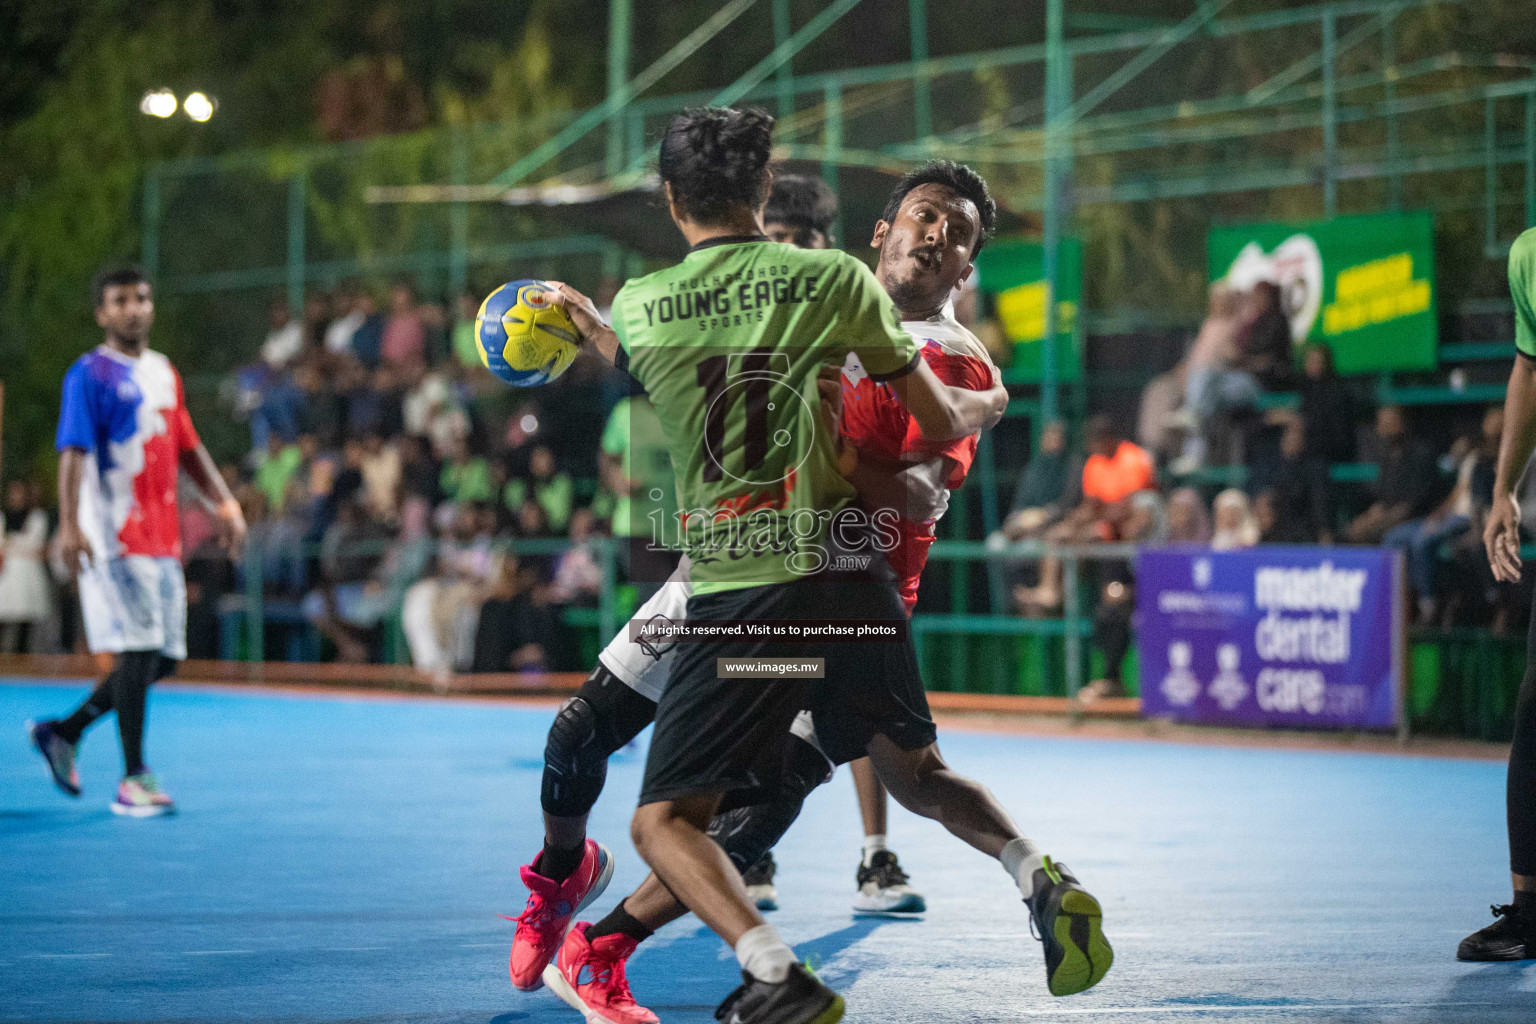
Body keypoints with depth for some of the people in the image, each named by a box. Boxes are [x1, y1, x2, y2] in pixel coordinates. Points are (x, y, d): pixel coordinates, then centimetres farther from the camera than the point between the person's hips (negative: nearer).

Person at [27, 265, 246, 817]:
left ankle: (65, 731, 23)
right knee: (139, 650, -12)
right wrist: (69, 525, -26)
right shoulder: (89, 375, -6)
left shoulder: (164, 373, 17)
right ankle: (133, 781, -6)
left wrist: (226, 503, 14)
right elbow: (73, 452, -15)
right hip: (114, 538, -8)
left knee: (164, 656, 9)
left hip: (163, 538, 8)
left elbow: (188, 448, 23)